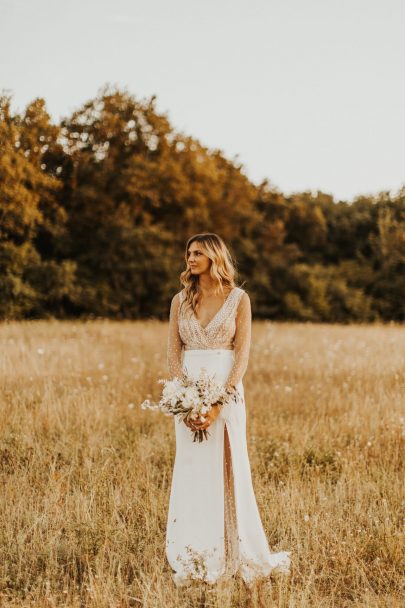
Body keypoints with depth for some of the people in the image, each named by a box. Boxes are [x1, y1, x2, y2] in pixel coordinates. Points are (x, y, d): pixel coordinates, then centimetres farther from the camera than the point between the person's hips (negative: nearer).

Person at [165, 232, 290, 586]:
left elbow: (242, 356, -6)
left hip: (227, 392, -3)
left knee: (229, 473, 0)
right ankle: (192, 561, 10)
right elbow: (173, 354, 4)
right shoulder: (180, 300, 8)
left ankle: (238, 556, 12)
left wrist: (219, 402, -17)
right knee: (191, 474, 3)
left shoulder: (239, 299, -1)